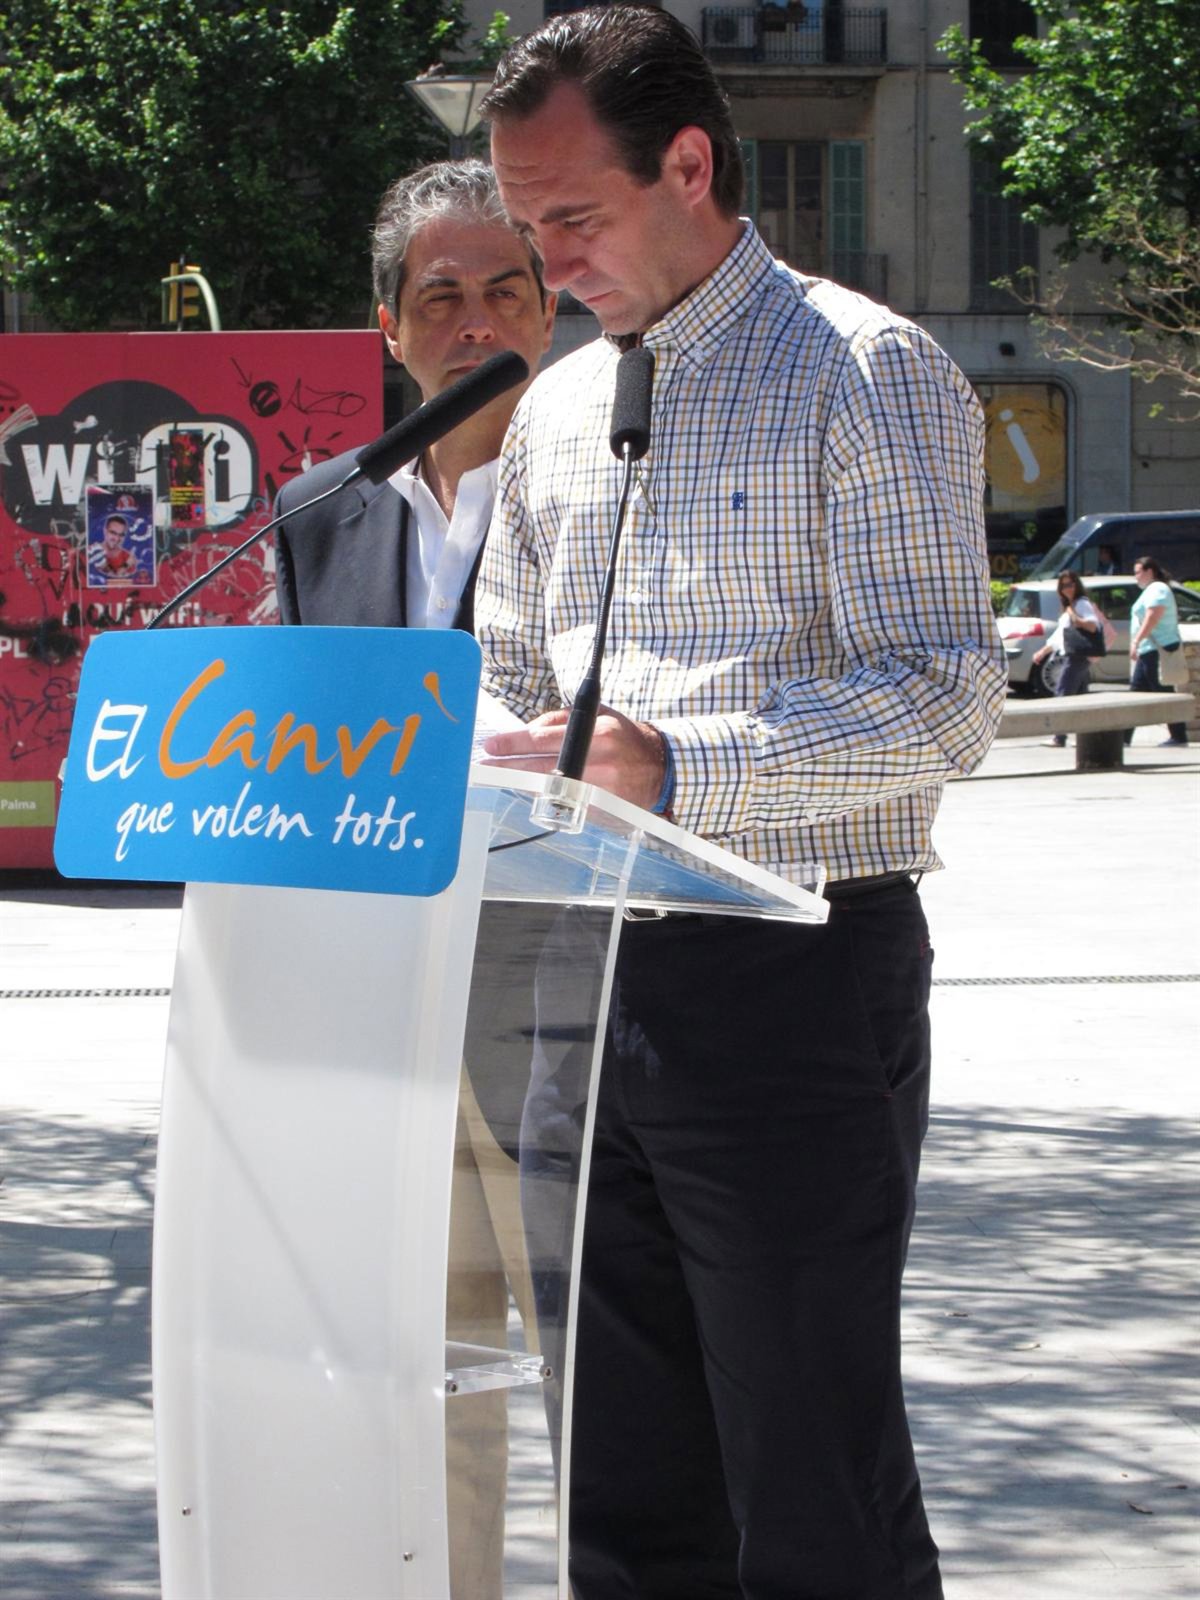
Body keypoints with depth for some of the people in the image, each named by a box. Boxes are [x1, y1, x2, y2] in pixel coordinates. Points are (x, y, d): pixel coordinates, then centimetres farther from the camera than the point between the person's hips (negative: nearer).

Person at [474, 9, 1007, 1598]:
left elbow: (940, 702, -16)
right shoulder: (556, 411, 15)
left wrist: (671, 766, -26)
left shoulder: (866, 376, -7)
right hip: (588, 977, 7)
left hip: (793, 980, -7)